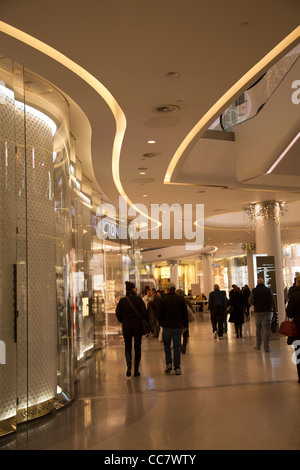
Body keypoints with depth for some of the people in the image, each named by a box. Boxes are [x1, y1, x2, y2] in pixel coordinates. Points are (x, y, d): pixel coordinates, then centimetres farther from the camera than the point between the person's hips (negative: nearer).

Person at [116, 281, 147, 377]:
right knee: (137, 347, 10)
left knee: (127, 347, 13)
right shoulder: (138, 299, -6)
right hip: (138, 326, -1)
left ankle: (129, 365, -13)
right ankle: (136, 370, 10)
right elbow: (144, 313, -8)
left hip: (126, 327, 1)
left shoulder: (122, 300, -2)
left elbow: (118, 313, -2)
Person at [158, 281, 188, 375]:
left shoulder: (164, 299, -5)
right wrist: (185, 324, 15)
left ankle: (169, 363, 4)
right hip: (178, 326, 1)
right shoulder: (181, 299, 1)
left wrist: (161, 323, 12)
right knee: (177, 346, 5)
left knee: (166, 345, 17)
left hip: (167, 326, -1)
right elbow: (185, 313, 6)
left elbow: (160, 314, -2)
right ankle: (177, 368, 4)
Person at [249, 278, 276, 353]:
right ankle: (266, 347, -4)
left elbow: (250, 301, -4)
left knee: (258, 328, 15)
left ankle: (258, 346, 20)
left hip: (258, 311, 1)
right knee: (266, 329, -1)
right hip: (267, 311, -1)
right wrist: (274, 309, 7)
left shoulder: (254, 290, 0)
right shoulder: (268, 290, 0)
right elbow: (273, 301, -2)